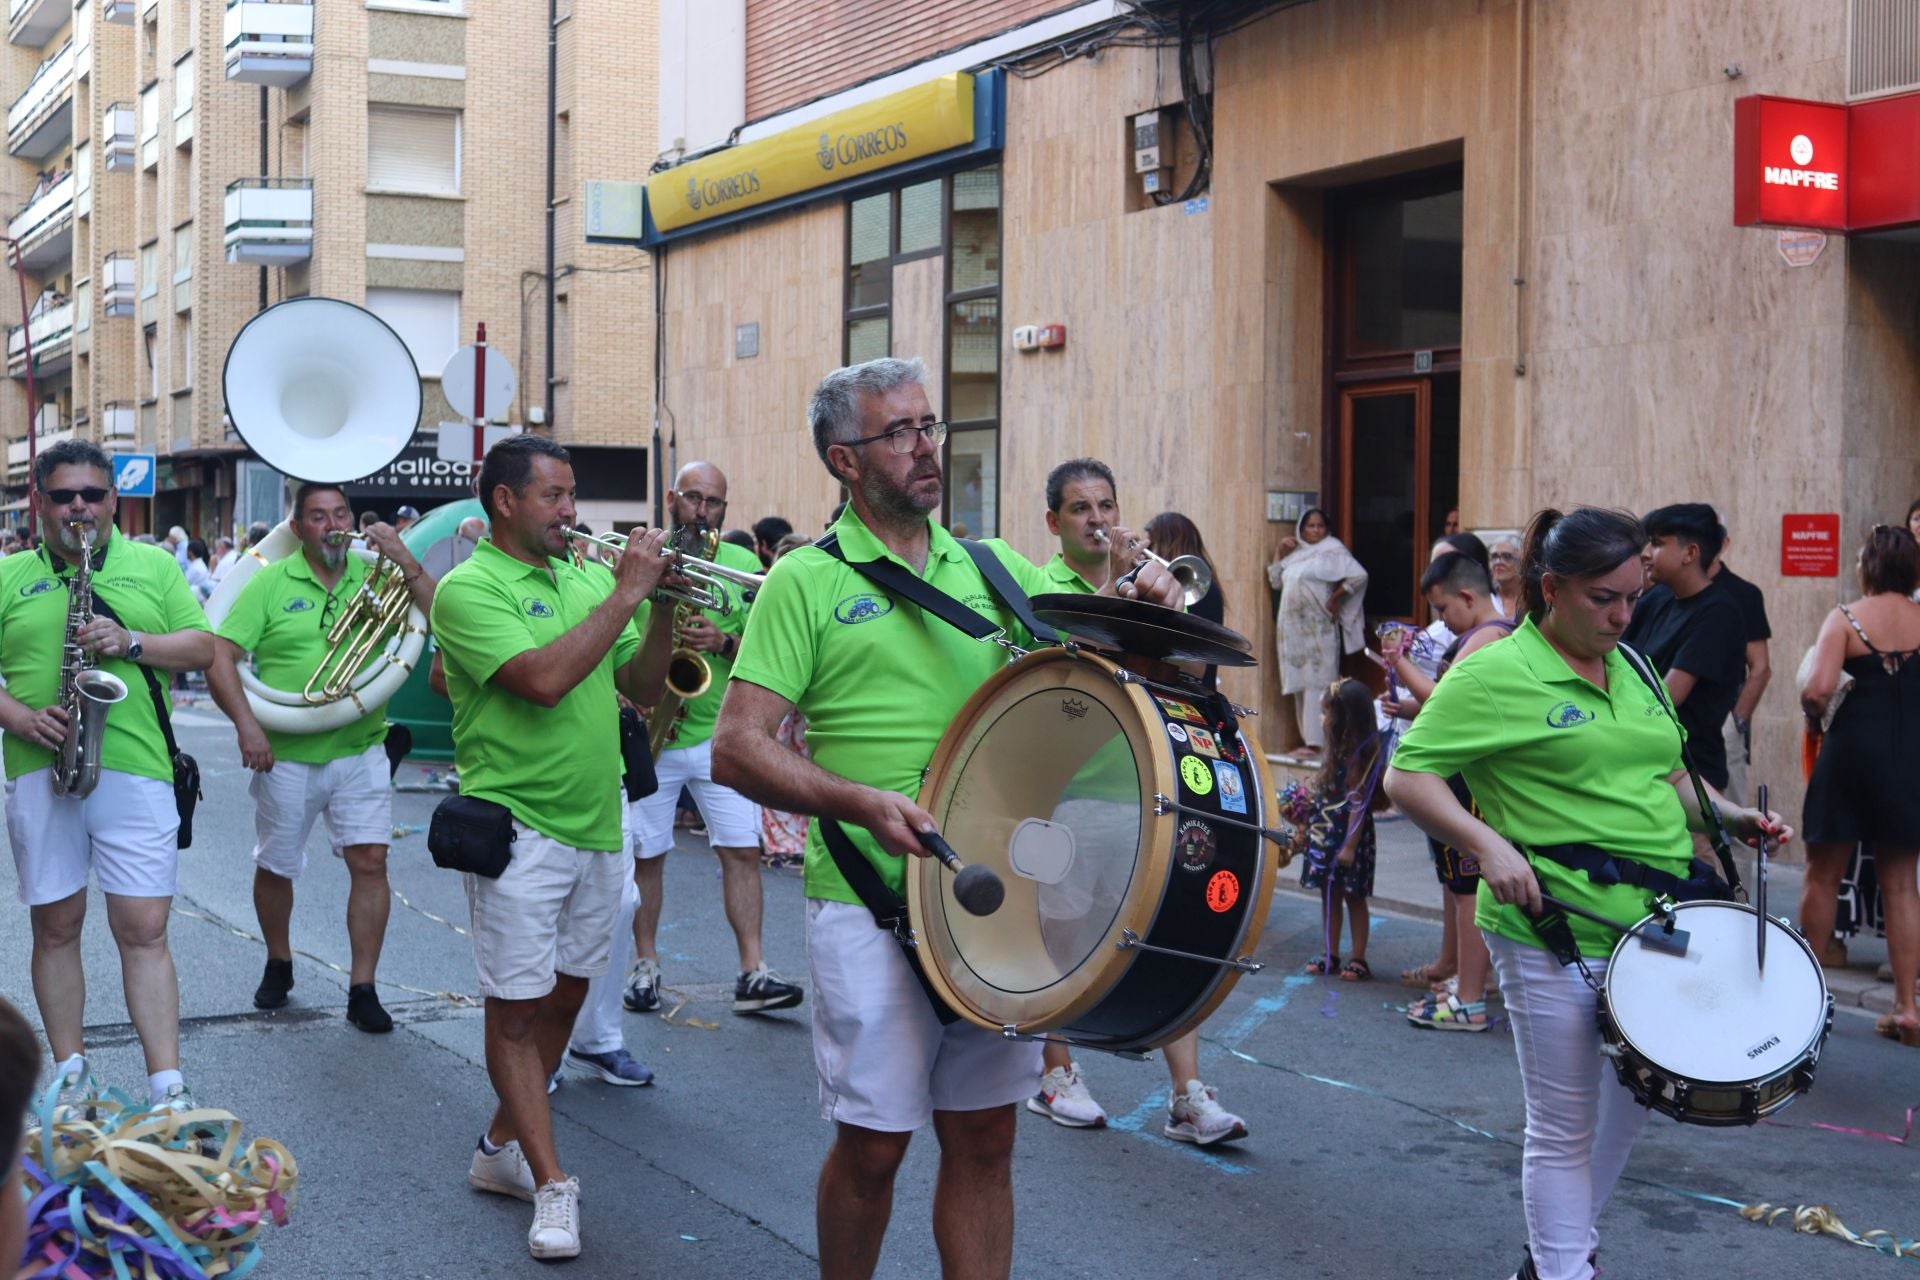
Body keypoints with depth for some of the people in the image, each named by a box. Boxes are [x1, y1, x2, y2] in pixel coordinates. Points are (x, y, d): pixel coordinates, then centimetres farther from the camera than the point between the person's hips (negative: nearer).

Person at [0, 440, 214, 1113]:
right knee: (56, 927, 8)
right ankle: (70, 1072, 19)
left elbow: (203, 648, 6)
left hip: (136, 772, -1)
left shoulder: (154, 566, 10)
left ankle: (167, 1084, -3)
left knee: (145, 930, -3)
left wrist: (132, 641, -10)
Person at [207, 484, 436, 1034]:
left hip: (360, 750, 0)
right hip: (286, 755, 0)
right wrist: (246, 724, -18)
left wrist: (406, 563, -19)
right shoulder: (270, 583, -2)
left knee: (370, 861, -8)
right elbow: (220, 656, -7)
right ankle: (278, 964, 38)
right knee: (275, 868, 13)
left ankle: (363, 989, 1)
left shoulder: (375, 575, 2)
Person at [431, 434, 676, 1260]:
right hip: (518, 828, -7)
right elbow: (544, 679, -24)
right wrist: (627, 594, -19)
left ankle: (502, 1149, 28)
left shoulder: (583, 581, 11)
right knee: (517, 1008, -2)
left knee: (565, 997, 14)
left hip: (597, 826, 7)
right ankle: (552, 1185, 3)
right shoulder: (470, 589, -10)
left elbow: (641, 688, 13)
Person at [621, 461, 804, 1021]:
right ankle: (645, 965, 21)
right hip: (649, 735, -1)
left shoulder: (744, 565, 6)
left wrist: (723, 642, -17)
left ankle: (753, 974, -1)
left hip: (719, 734, 1)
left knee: (742, 850, -3)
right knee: (645, 855, 7)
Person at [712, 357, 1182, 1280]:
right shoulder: (807, 581, -3)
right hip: (870, 903, -4)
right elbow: (736, 751, -9)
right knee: (873, 1142, 2)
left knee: (984, 1136, 9)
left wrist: (1140, 604, -8)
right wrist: (860, 803, -23)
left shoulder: (995, 570, 11)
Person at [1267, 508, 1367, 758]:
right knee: (1300, 684, 8)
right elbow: (1275, 580, 21)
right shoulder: (1296, 552, 16)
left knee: (1317, 683, -10)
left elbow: (1358, 576, -14)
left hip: (1318, 629, -7)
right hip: (1293, 627, 7)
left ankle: (1318, 741, -13)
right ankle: (1309, 738, 13)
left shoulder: (1332, 550, -4)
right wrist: (1280, 553, 9)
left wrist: (1335, 597, -7)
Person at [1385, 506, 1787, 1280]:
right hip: (1556, 937, -8)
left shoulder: (1632, 669, 12)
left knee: (1630, 1102, 20)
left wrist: (1728, 816, 8)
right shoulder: (1495, 676, -11)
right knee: (1565, 1129, 3)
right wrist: (1487, 844, -26)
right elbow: (1407, 776, -14)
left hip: (1654, 925, 8)